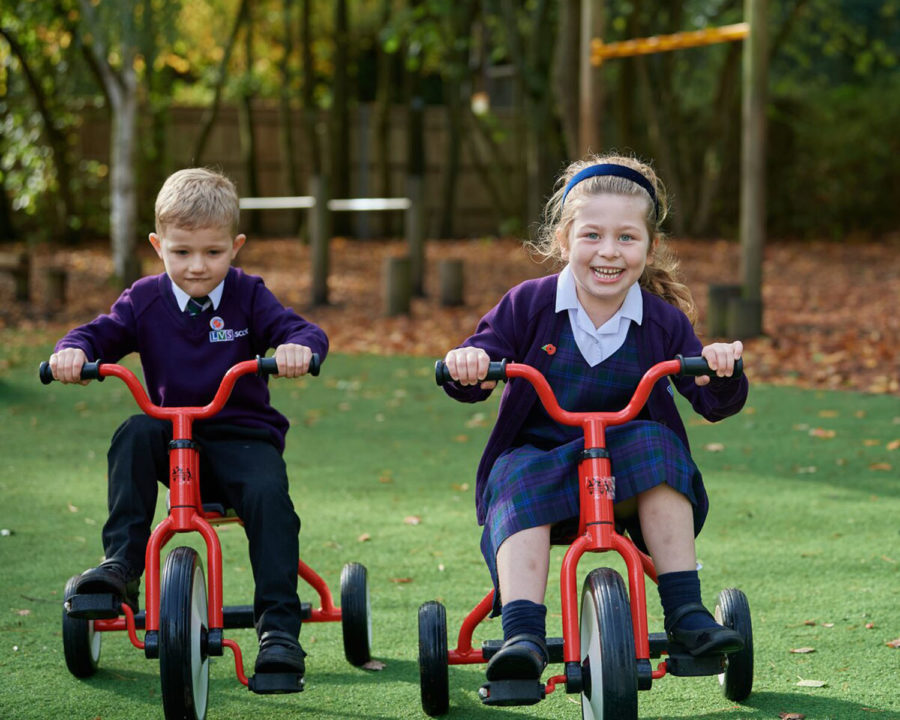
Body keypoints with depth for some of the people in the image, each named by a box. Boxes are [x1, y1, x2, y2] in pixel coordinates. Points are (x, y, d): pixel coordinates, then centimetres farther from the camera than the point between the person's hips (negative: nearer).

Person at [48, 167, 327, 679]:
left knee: (268, 494, -29)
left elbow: (301, 331, -10)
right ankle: (122, 564, -25)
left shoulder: (248, 296, 0)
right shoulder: (145, 300, 5)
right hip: (171, 436, 2)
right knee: (134, 435, -29)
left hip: (242, 435, -2)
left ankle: (280, 627, -25)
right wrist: (74, 350, -24)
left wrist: (298, 346, -35)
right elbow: (101, 334, 1)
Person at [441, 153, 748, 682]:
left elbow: (713, 403, -2)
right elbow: (480, 367, -4)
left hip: (626, 468, 1)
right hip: (536, 456, -1)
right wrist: (469, 362, -29)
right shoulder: (529, 304, -3)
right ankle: (523, 635, -42)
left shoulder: (663, 322, 0)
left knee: (655, 443, -27)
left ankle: (686, 613, -24)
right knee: (520, 483, -31)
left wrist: (719, 369, -25)